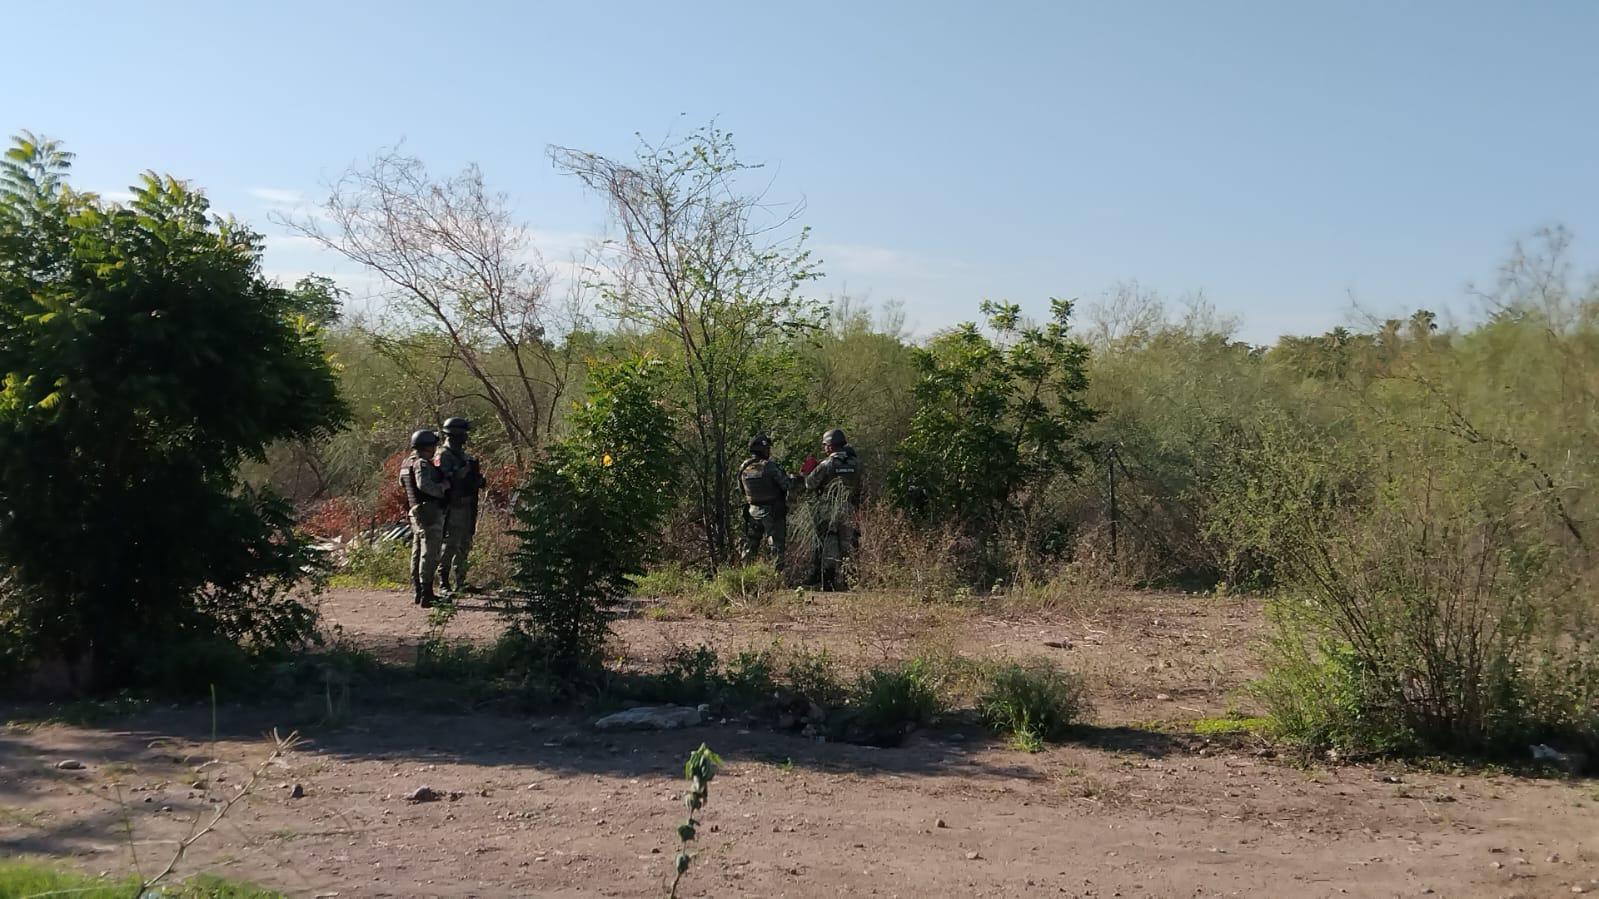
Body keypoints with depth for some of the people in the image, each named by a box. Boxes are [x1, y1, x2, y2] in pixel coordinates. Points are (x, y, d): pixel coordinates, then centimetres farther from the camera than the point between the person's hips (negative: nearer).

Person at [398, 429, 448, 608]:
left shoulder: (406, 463, 13)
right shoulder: (422, 464, -17)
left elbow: (402, 484, 25)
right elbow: (424, 485, -33)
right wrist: (444, 486, -18)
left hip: (416, 513, 10)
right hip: (430, 512, -10)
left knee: (418, 553, 15)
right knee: (429, 554, -8)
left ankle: (418, 592, 23)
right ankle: (426, 595, -8)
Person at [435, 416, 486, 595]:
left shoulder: (463, 455, 16)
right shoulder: (444, 456, -10)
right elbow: (446, 479, -23)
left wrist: (479, 480, 2)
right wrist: (466, 469, -25)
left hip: (466, 507, 9)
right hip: (452, 508, -9)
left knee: (464, 547, 12)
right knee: (450, 545, -7)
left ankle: (460, 582, 19)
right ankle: (444, 583, -3)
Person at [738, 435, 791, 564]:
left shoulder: (743, 468, 0)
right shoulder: (770, 467, -18)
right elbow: (787, 485, -17)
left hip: (753, 512, 6)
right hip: (773, 513, -6)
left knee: (750, 546, 16)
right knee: (778, 545, 1)